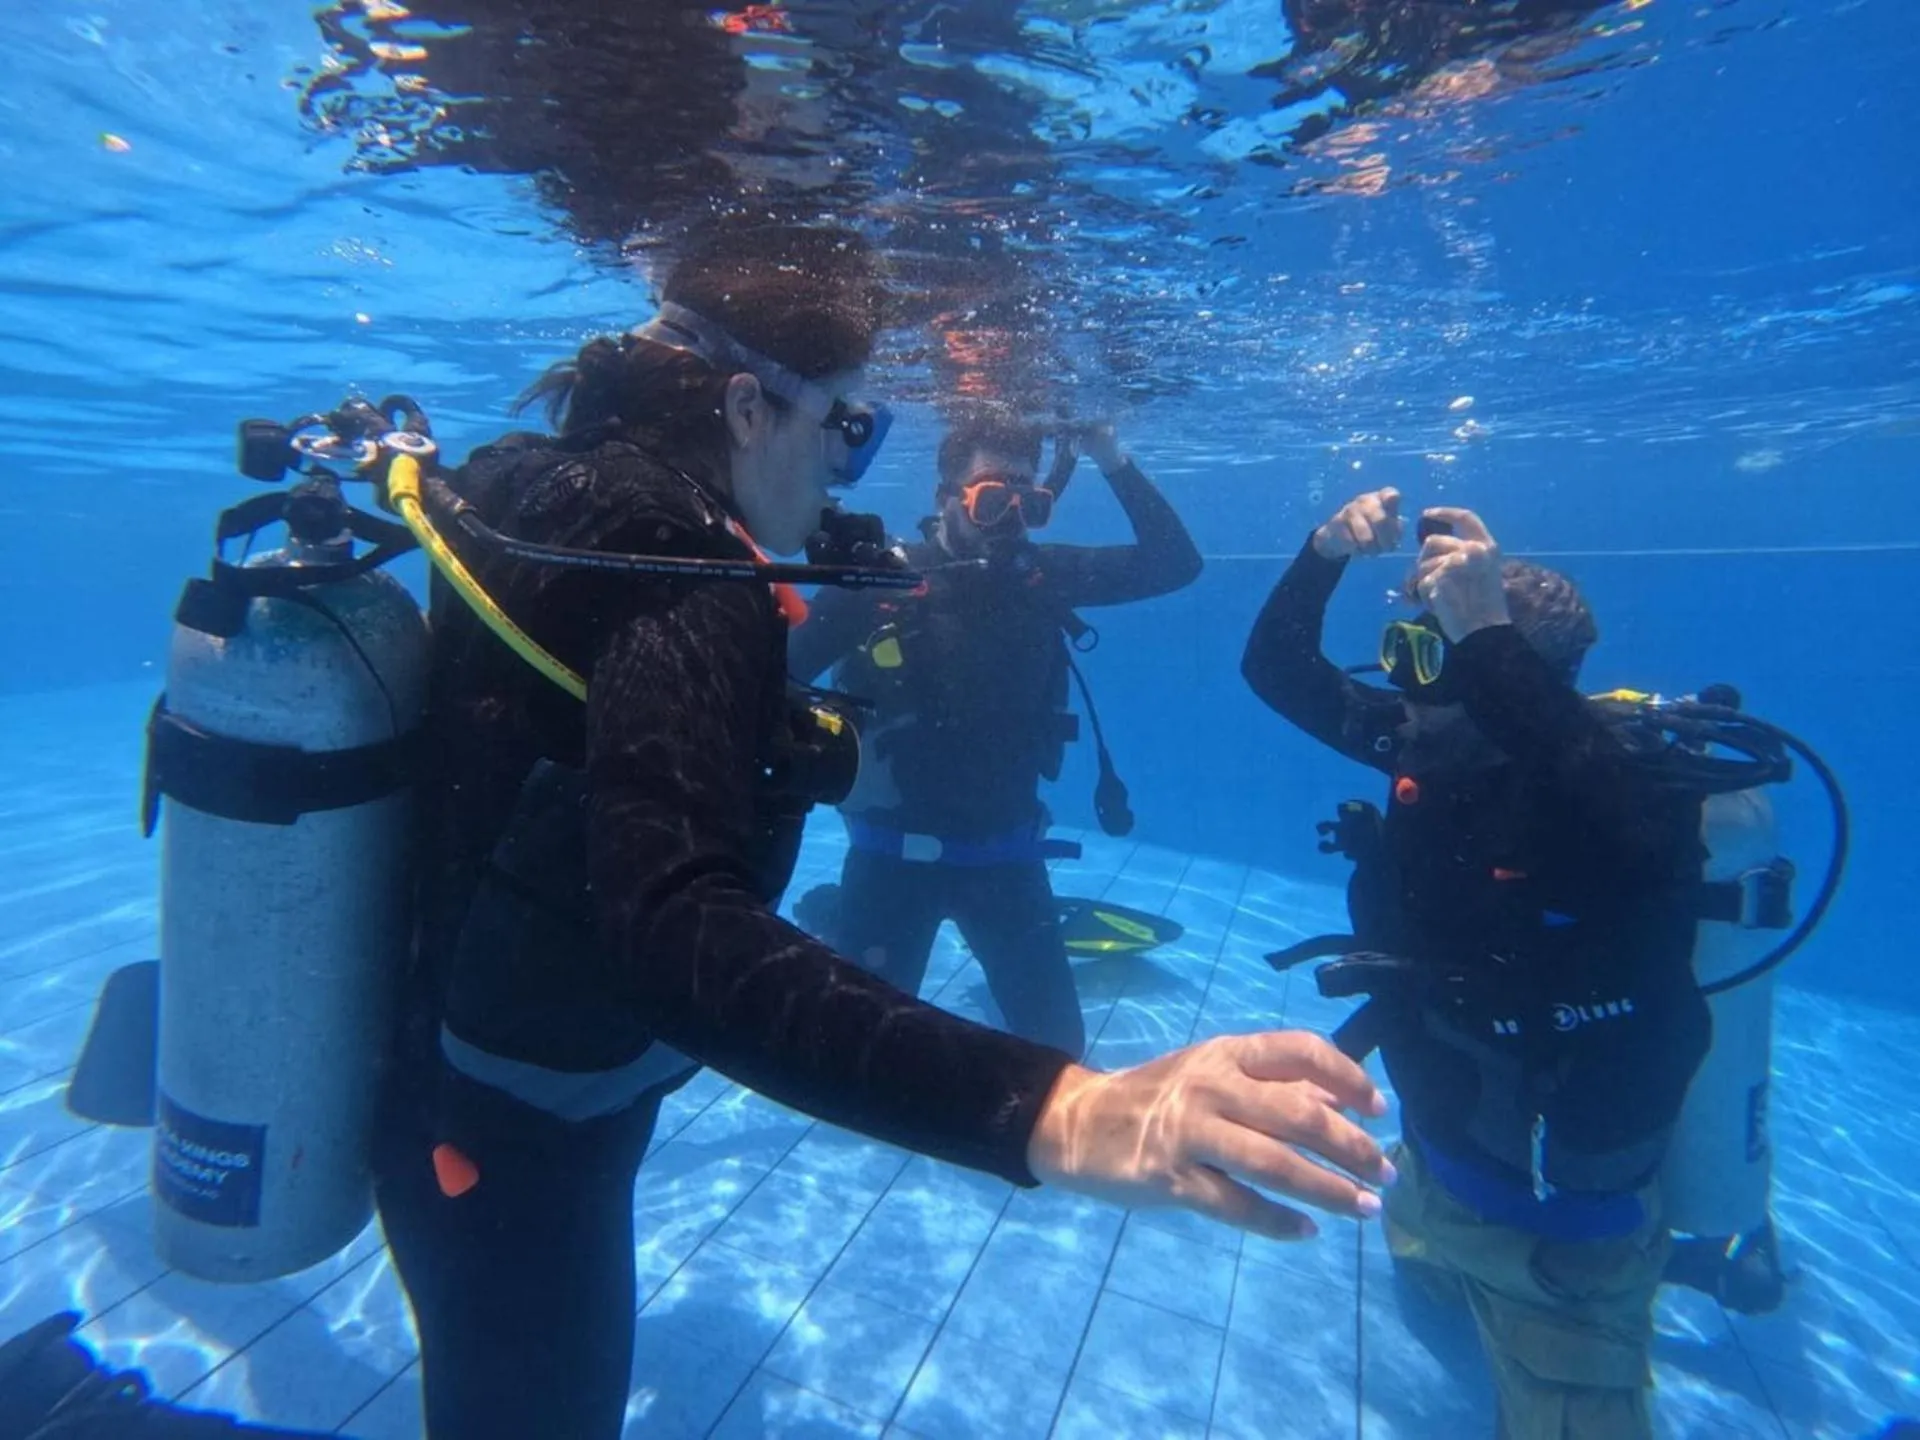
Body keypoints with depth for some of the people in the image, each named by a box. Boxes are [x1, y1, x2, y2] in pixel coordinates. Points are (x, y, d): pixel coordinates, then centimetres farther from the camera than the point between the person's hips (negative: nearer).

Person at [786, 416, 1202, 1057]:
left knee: (1058, 1044, 12)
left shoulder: (1044, 574, -4)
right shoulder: (883, 578, -12)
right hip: (895, 850, -2)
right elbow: (780, 676, -8)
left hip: (1005, 852, 3)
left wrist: (1115, 464, -13)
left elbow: (1175, 563, -5)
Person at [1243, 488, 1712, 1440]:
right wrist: (1327, 552, -23)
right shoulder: (1430, 739, -11)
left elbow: (1641, 837, -53)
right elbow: (1276, 671, -7)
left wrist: (1484, 637, -54)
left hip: (1561, 1221, -7)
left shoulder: (1633, 773, -29)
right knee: (1422, 1269, 36)